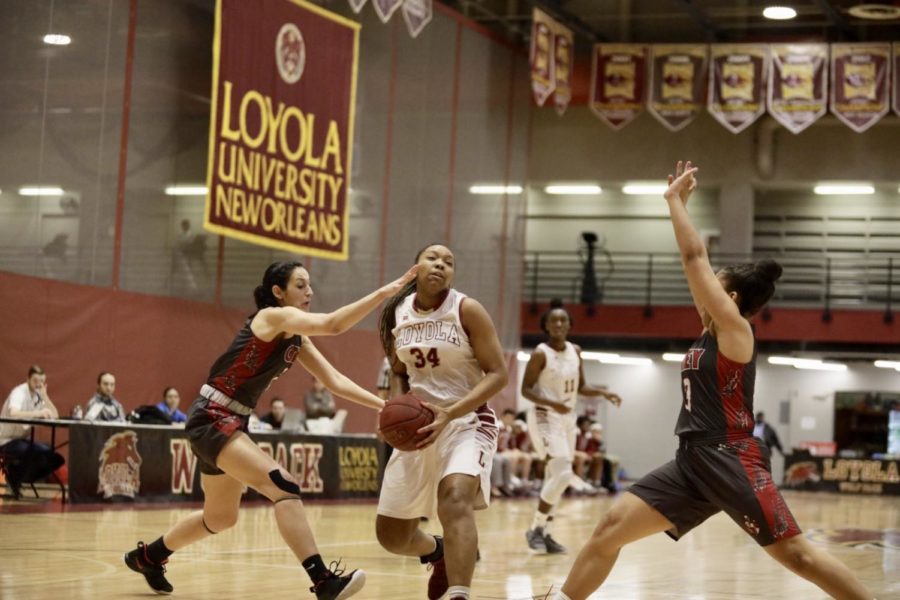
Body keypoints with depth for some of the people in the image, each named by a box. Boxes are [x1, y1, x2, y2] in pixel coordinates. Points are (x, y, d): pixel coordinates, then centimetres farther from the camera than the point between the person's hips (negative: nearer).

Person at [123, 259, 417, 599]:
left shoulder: (297, 338, 10)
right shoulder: (272, 316, -17)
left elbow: (335, 381, 7)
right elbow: (332, 324, -32)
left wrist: (383, 405, -4)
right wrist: (385, 292, -34)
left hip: (231, 422, 11)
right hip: (212, 419, -11)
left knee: (221, 517, 23)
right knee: (284, 487, -23)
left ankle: (147, 556, 44)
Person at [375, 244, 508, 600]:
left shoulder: (467, 311, -11)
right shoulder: (396, 314, 3)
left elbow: (498, 374, -14)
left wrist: (449, 413, -25)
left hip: (467, 423, -5)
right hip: (418, 426, 5)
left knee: (455, 499, -35)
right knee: (391, 536, 8)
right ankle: (439, 554, 42)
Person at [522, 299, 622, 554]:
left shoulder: (575, 351, 7)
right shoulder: (541, 354, -14)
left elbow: (580, 386, 16)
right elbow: (526, 389, -14)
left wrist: (603, 393, -2)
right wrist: (552, 404, -29)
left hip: (567, 419, 8)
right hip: (545, 418, -8)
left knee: (557, 477, 10)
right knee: (562, 474, -19)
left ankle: (543, 531, 19)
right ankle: (536, 529, -8)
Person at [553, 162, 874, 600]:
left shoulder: (736, 331, -8)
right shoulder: (711, 331, 15)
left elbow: (694, 257, -11)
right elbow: (694, 261, 19)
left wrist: (674, 199, -3)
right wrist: (678, 202, 18)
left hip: (731, 460, -8)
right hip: (693, 461, 8)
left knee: (797, 556, -7)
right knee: (610, 529, 0)